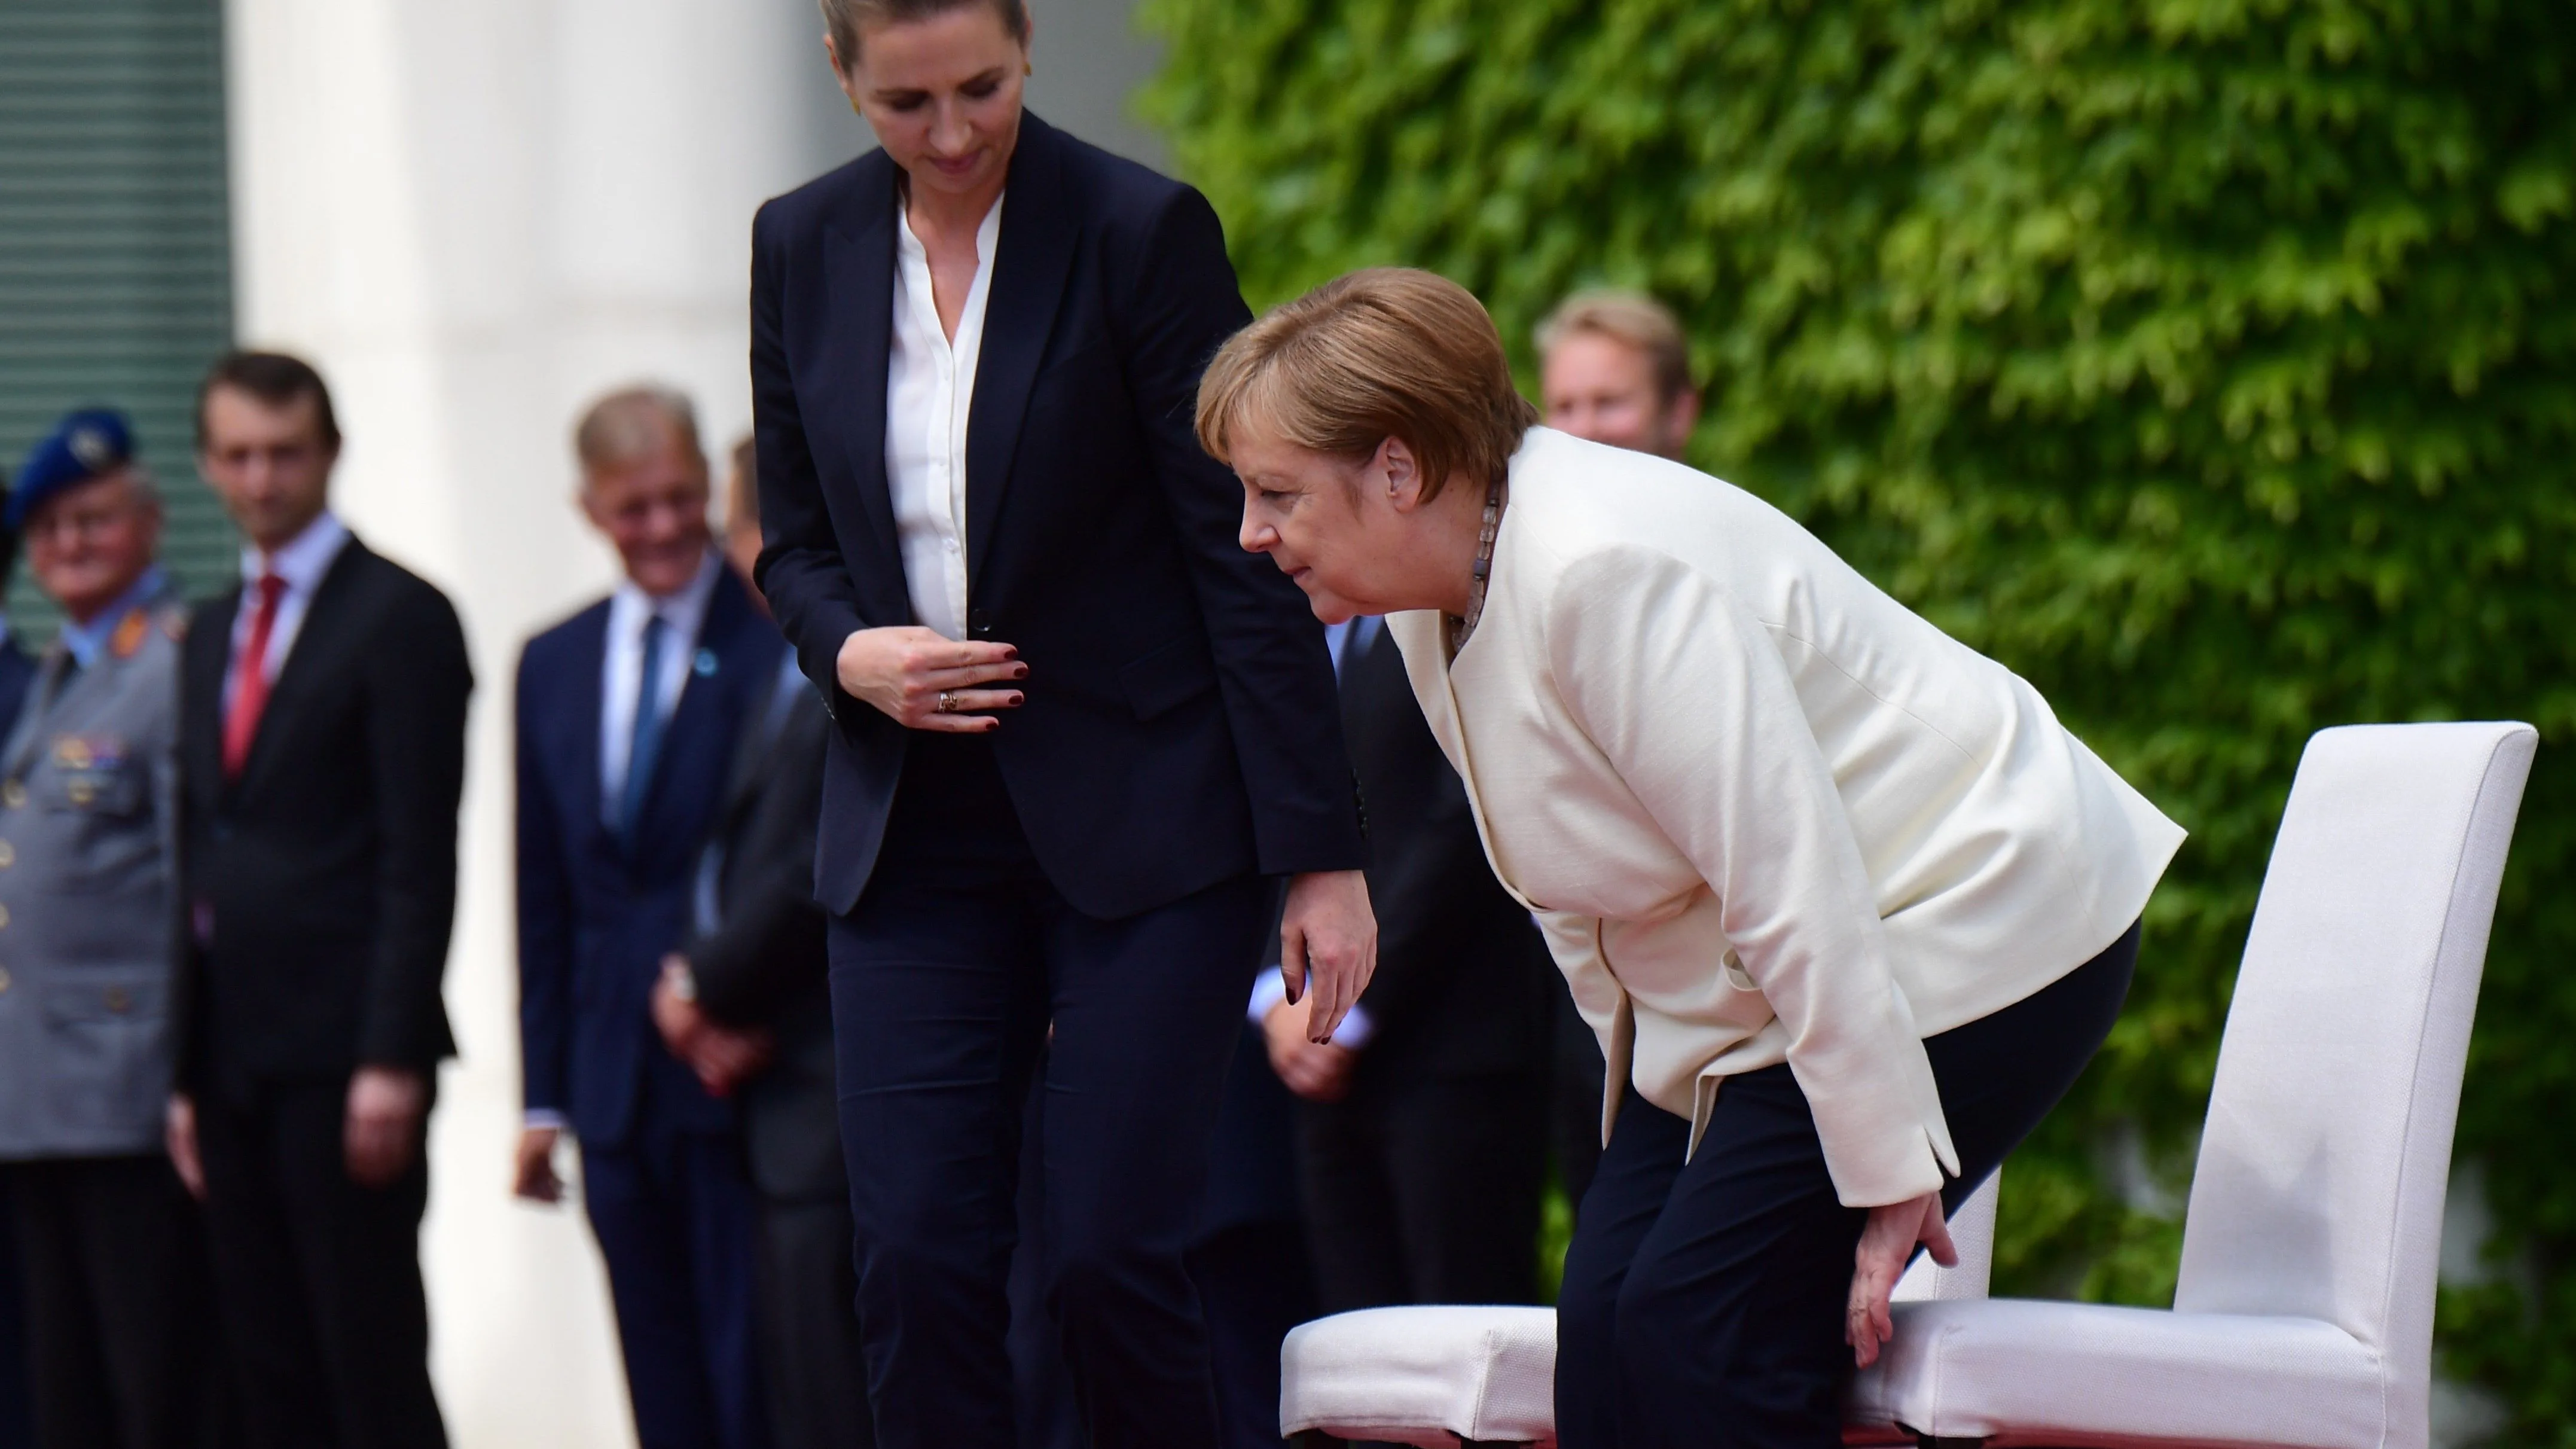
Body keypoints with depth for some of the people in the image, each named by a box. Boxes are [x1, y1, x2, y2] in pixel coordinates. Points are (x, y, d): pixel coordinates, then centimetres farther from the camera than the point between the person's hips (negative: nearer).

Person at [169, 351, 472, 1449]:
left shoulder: (398, 617, -4)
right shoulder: (210, 637, 19)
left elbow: (420, 862, -11)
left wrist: (392, 1060, -18)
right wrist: (189, 1074, 13)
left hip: (341, 1056, -7)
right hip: (235, 1059, 7)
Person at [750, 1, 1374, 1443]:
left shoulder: (1144, 231, -9)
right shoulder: (802, 248, 5)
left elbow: (1245, 552, -9)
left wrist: (1322, 853, -12)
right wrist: (850, 651, -8)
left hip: (1147, 825, -4)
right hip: (917, 835, 4)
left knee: (1113, 1258, -9)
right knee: (919, 1268, -3)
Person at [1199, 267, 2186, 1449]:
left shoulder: (1604, 573, -28)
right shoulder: (1434, 598, 4)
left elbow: (1797, 886, -28)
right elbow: (1580, 893, 15)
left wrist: (1887, 1178, -25)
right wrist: (1650, 1121, 13)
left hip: (1961, 935, -10)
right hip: (1736, 995, 10)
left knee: (1697, 1333, -18)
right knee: (1606, 1335, -2)